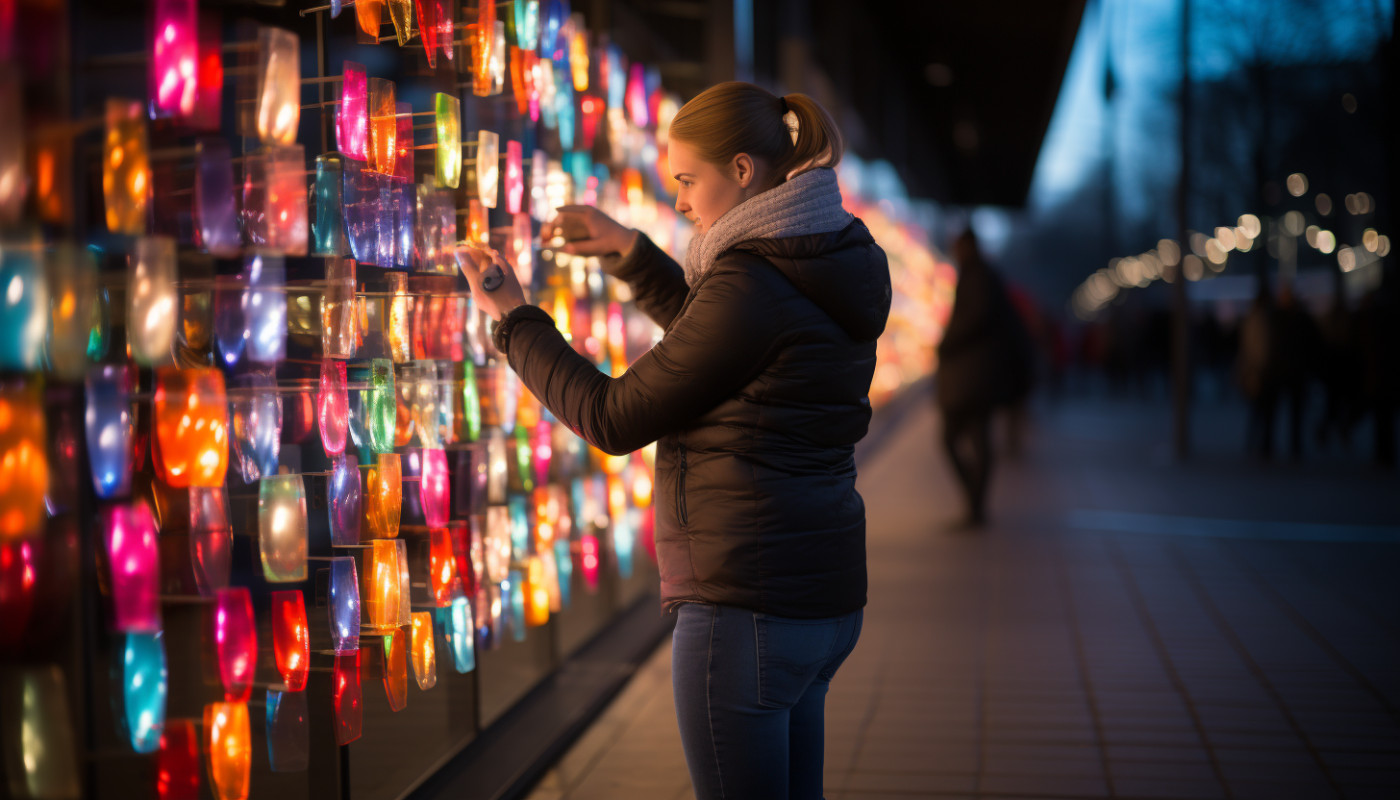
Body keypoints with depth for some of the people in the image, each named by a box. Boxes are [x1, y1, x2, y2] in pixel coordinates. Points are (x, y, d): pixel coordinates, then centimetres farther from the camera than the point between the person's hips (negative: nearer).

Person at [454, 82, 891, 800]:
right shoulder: (832, 266, 9)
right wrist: (630, 252, 18)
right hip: (823, 597, 10)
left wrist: (512, 317, -3)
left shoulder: (752, 284, -19)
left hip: (747, 604, -10)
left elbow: (613, 420, -13)